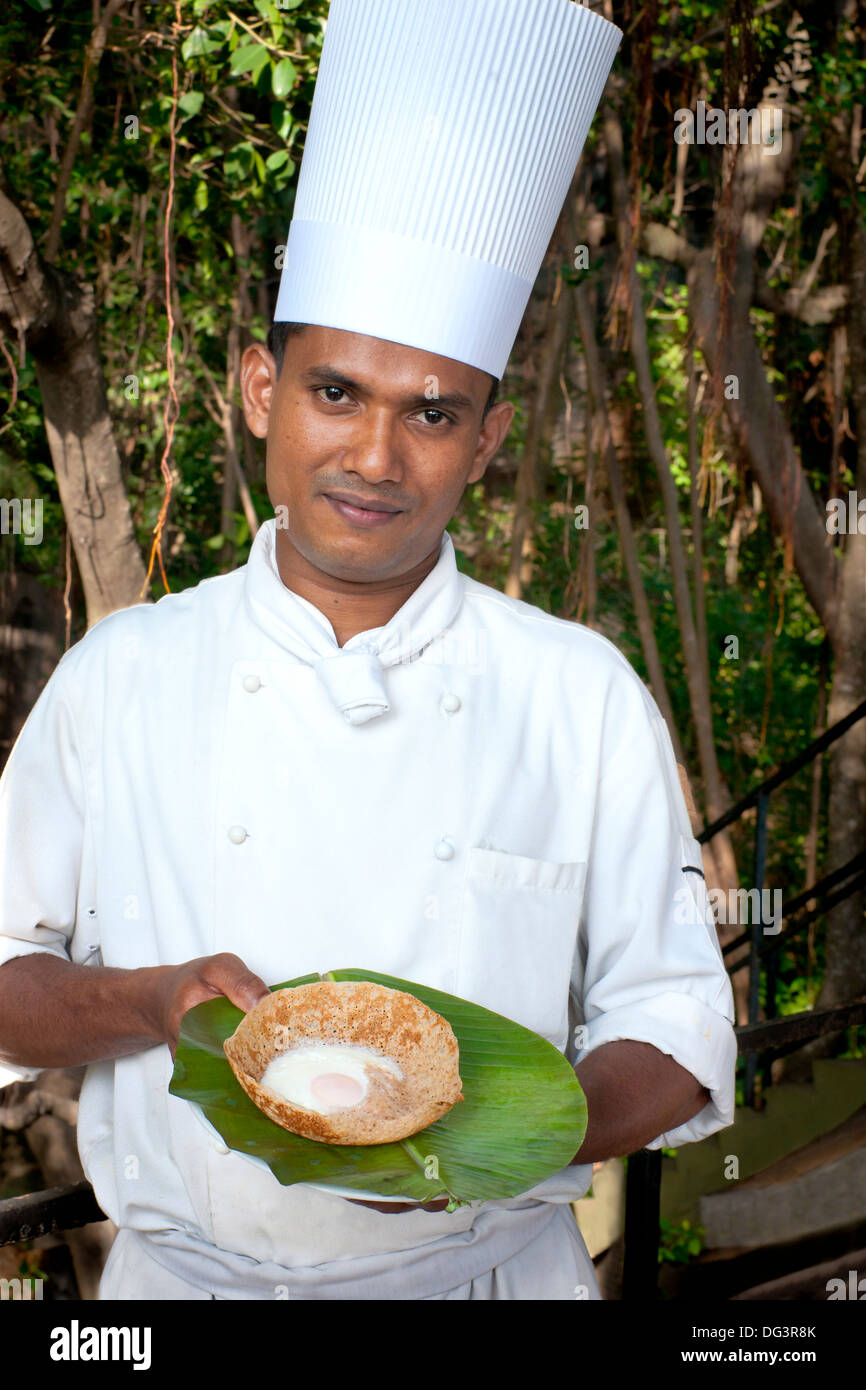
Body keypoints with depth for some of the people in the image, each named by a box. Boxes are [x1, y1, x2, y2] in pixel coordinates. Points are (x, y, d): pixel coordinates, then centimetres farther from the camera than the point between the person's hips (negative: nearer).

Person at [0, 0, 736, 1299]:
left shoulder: (583, 695, -6)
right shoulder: (122, 673, -4)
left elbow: (673, 1033, -3)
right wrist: (151, 1001, -18)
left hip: (493, 1267, 0)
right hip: (180, 1269, 1)